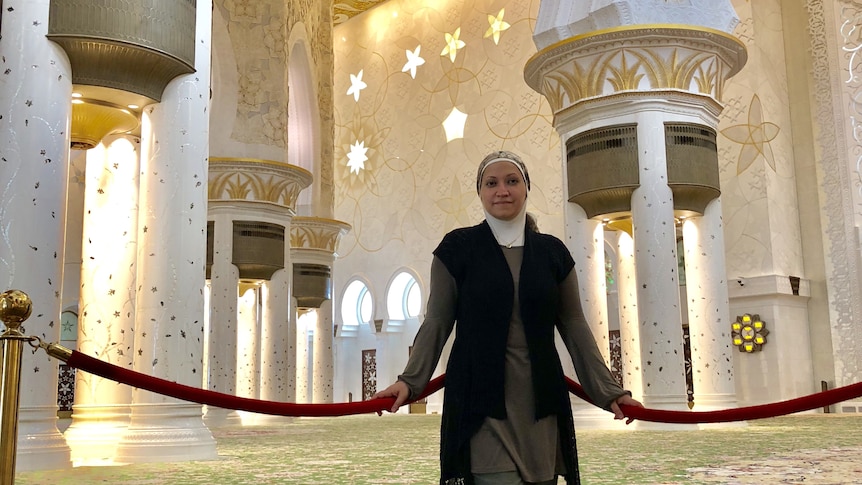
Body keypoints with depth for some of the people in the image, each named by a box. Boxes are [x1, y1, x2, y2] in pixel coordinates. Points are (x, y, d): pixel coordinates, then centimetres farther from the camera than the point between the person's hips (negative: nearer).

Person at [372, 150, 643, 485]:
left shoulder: (553, 252, 10)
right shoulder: (457, 247, 3)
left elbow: (574, 326, 11)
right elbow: (436, 323, 1)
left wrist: (607, 389, 5)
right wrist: (411, 381, -11)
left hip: (540, 404, 3)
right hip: (481, 401, -3)